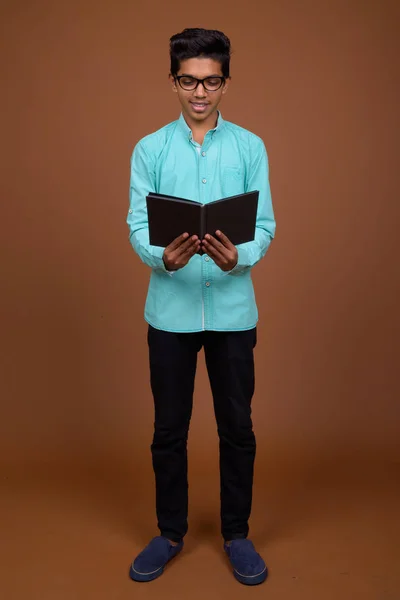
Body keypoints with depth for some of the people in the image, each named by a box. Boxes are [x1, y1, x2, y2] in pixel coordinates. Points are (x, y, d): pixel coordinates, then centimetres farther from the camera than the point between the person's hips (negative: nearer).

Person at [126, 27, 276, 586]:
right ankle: (170, 533, 31)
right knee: (169, 430, 11)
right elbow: (137, 225, -3)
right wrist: (163, 257, -25)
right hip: (171, 310, 0)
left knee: (237, 428, 9)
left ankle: (237, 534, 30)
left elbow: (265, 225, -2)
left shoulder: (250, 147, 3)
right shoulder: (150, 149, 3)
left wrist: (238, 257, -24)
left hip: (232, 310, 0)